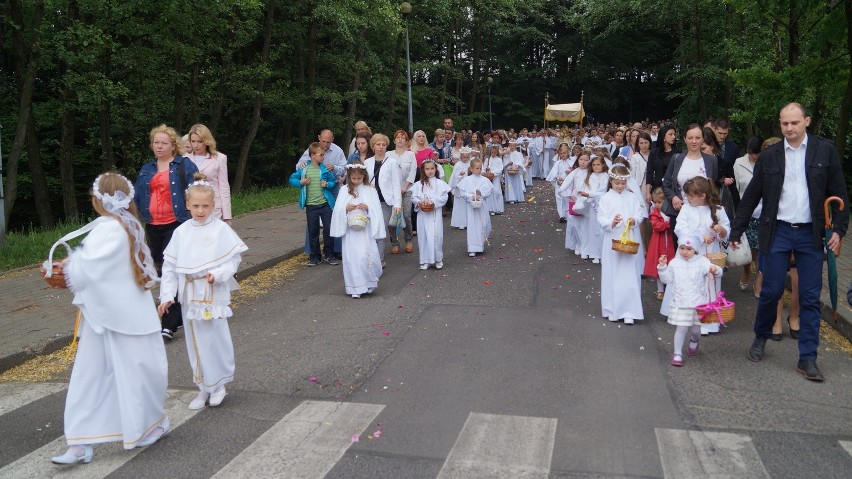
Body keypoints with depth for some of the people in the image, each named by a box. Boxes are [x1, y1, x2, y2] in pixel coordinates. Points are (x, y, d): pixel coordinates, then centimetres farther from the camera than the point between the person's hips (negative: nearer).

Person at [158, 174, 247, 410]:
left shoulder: (221, 229, -6)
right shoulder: (181, 232, 4)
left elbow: (234, 259, -6)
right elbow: (170, 265, 6)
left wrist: (218, 274, -22)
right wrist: (167, 295, 1)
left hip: (214, 295, -4)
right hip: (189, 295, 4)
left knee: (216, 339, -2)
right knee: (195, 342, 11)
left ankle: (219, 384, 19)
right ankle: (204, 388, 25)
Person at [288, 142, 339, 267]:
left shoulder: (325, 169, -1)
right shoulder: (304, 169, -1)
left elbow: (334, 181, 7)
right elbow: (292, 179, 7)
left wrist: (328, 184, -12)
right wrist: (301, 182, -10)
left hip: (325, 204, 0)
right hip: (311, 206, 0)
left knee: (328, 229, 2)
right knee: (313, 231, 7)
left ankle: (329, 255, 16)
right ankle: (315, 256, 18)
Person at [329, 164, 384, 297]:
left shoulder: (370, 190, 3)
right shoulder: (345, 190, 5)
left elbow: (376, 210, 1)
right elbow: (338, 209, 3)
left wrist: (367, 207, -16)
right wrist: (346, 208, -15)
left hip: (366, 229, -1)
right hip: (350, 229, 1)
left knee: (369, 255, -6)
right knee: (351, 257, -1)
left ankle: (369, 283, 18)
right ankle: (356, 287, 8)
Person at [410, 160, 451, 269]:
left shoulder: (440, 184, 2)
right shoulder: (418, 184, 7)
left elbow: (444, 198, -4)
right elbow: (413, 197, 5)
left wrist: (434, 203, -17)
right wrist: (419, 203, -14)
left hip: (435, 214, -2)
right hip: (422, 214, 2)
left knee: (436, 235, -2)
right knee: (423, 236, 4)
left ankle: (438, 259, 12)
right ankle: (425, 261, 11)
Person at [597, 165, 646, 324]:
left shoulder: (633, 197, 6)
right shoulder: (606, 198, 1)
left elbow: (640, 215, 3)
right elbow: (601, 219, -4)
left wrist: (634, 220, -18)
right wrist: (611, 222, -22)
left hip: (631, 240, 1)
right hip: (613, 240, -1)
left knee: (630, 275, -1)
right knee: (612, 275, 6)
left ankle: (629, 311, 4)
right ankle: (612, 310, 18)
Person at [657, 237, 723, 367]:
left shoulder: (702, 262, -4)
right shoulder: (674, 263, 2)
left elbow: (718, 273, -12)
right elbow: (667, 279, 7)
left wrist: (715, 270, -36)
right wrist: (662, 267, -6)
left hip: (698, 303, 0)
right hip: (680, 303, 0)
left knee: (695, 329, 10)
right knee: (681, 328, -4)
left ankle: (694, 341, 45)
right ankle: (677, 354, 8)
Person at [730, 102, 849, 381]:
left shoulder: (825, 151, 2)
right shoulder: (769, 156, 2)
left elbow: (838, 193, 4)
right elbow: (751, 196, 5)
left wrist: (838, 228, -5)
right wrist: (736, 230, 4)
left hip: (811, 234, 0)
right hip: (777, 232, 0)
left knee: (810, 297, 3)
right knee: (771, 290, 2)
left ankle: (807, 359, 11)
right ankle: (761, 338, 26)